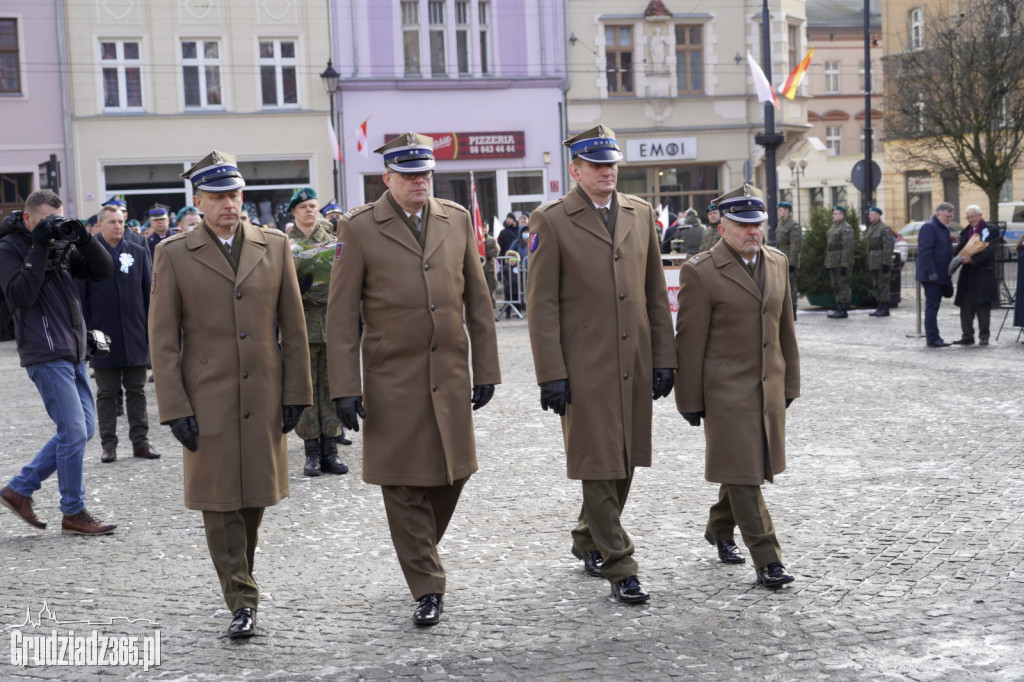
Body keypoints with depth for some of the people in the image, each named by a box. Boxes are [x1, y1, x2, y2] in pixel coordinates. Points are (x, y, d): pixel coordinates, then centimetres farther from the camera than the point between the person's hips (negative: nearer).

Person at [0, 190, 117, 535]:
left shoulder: (62, 244, 13)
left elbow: (104, 270, 9)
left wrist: (84, 239, -6)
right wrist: (38, 248, -19)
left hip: (73, 352, 8)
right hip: (45, 354, -8)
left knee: (83, 429, 11)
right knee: (74, 431, -8)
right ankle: (74, 513, 4)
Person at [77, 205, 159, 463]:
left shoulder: (139, 253, 8)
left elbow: (149, 293, 8)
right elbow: (80, 297, 0)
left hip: (135, 335, 2)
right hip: (103, 335, -2)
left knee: (136, 391, 6)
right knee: (107, 393, 5)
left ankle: (140, 441, 11)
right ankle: (109, 444, 10)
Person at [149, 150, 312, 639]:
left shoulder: (274, 247, 6)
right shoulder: (174, 255, 0)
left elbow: (293, 327, 8)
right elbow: (162, 340, -1)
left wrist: (296, 393, 3)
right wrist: (175, 409, -8)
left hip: (263, 398, 2)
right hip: (206, 401, -2)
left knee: (255, 497, 9)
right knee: (220, 504, -2)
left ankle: (240, 575, 32)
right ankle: (241, 602, 5)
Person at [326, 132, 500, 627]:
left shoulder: (457, 220, 8)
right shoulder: (358, 229, -3)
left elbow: (477, 300, 11)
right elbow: (342, 316, -4)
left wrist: (485, 369, 7)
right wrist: (345, 389, -9)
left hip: (451, 376, 4)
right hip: (392, 380, -3)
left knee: (453, 474, 10)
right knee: (404, 487, 0)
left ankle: (421, 551, 36)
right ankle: (427, 589, 11)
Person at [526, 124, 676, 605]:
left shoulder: (641, 214, 10)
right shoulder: (550, 222, -5)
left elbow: (656, 294, 13)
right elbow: (542, 305, -7)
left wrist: (663, 359, 8)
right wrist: (551, 375, -12)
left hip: (635, 366, 5)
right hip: (584, 368, -5)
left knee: (625, 463, 14)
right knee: (598, 465, -2)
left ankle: (588, 541, 35)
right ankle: (619, 567, 5)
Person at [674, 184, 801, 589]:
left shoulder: (777, 262, 9)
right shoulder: (700, 272, -11)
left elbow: (785, 328, 15)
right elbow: (690, 341, -9)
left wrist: (790, 383, 15)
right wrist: (691, 399, -9)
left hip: (768, 389, 6)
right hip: (727, 389, -6)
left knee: (751, 468, 16)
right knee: (741, 472, -5)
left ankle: (719, 529, 38)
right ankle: (766, 559, -1)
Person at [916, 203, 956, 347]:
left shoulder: (944, 229, 20)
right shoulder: (929, 227, -12)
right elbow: (925, 251, -20)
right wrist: (931, 272, -25)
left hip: (941, 276, 10)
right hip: (931, 276, -10)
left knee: (933, 307, 14)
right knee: (932, 307, -8)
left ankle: (933, 337, 20)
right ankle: (932, 338, -8)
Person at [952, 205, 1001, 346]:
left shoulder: (991, 230, 0)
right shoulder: (965, 232, 17)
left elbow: (989, 251, -12)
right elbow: (958, 250, 10)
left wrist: (972, 259, -25)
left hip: (983, 273, -5)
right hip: (967, 275, 5)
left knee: (983, 306, -2)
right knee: (966, 306, 3)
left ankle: (984, 337, 5)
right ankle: (967, 336, 8)